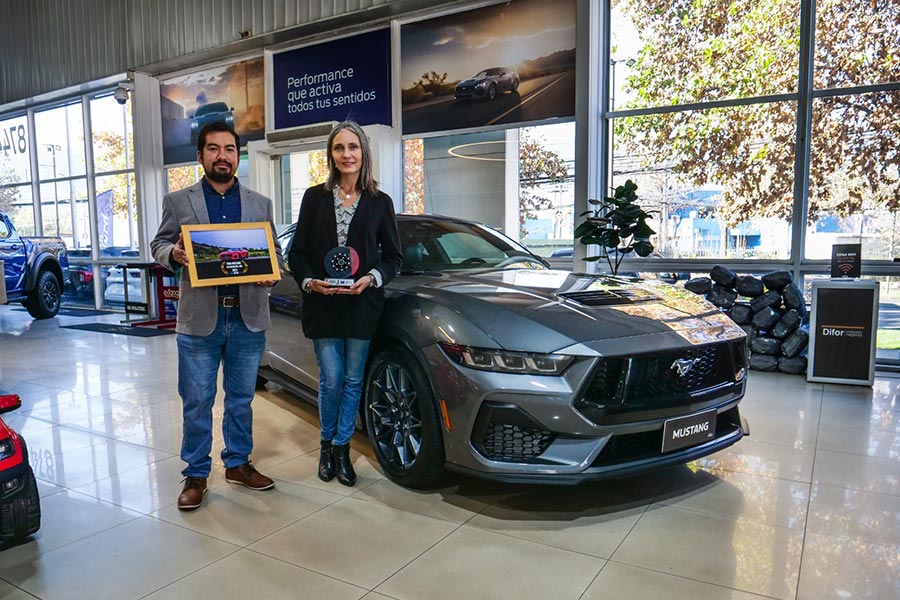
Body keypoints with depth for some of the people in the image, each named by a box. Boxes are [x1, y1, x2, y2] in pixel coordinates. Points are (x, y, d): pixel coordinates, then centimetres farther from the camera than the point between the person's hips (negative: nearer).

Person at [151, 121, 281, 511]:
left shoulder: (260, 204, 12)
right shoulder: (178, 202, 7)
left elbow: (274, 251, 13)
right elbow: (158, 246, 8)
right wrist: (174, 254, -15)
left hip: (248, 316, 2)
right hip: (199, 317, -2)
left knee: (241, 398, 13)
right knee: (197, 402, 4)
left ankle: (238, 463, 28)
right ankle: (196, 474, 18)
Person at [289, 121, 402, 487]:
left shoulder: (380, 202, 4)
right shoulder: (315, 197, 4)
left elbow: (393, 256, 5)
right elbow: (297, 252, 5)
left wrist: (372, 278, -13)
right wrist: (309, 281, -13)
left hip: (362, 304, 1)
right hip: (322, 305, 0)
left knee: (353, 380, 8)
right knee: (331, 380, 2)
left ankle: (341, 449, 24)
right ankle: (327, 445, 25)